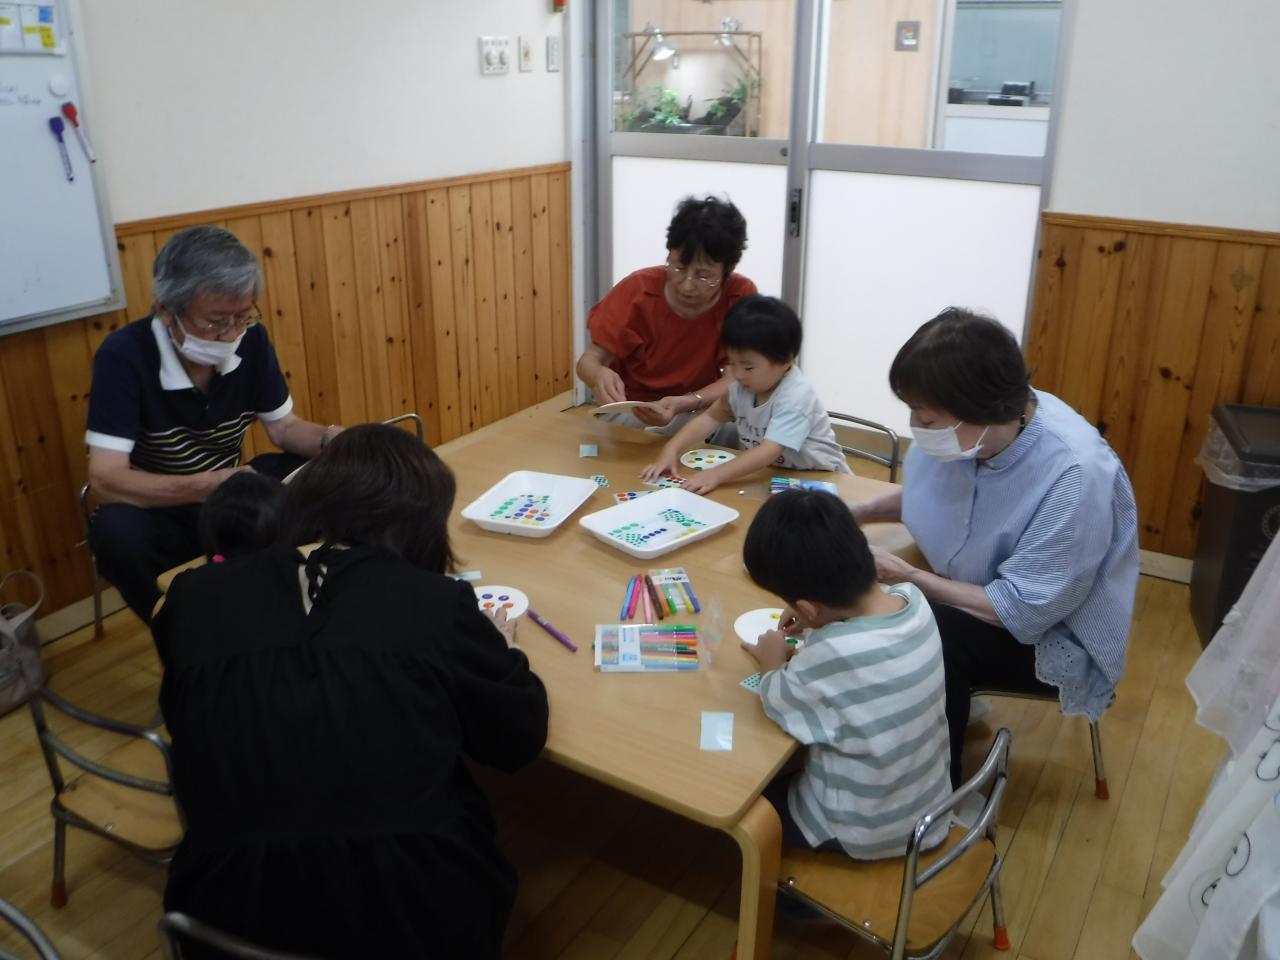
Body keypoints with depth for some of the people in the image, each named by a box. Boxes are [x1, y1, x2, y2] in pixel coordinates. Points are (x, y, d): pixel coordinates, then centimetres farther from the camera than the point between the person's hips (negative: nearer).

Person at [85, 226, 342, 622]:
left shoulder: (251, 340, -10)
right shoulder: (123, 355, -24)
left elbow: (284, 427, 0)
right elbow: (105, 480, -29)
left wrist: (330, 439, -23)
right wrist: (207, 486, -45)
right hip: (161, 512, -4)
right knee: (117, 532, -37)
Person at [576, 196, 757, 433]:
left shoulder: (741, 296, -17)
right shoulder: (638, 290, -17)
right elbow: (590, 359, -14)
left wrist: (684, 404, -36)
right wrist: (600, 376, -39)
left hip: (699, 411, 1)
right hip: (630, 409, 0)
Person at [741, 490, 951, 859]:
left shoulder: (834, 657, -37)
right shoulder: (913, 599, -16)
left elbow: (777, 700, -16)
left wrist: (773, 664, 2)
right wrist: (816, 625, -4)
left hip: (866, 833, -6)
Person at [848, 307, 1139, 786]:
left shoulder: (1074, 476, -33)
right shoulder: (969, 428, -15)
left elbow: (1022, 613, -28)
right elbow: (925, 495, 7)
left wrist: (909, 577, -24)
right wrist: (853, 513, -9)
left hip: (1055, 637, -6)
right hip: (985, 595, 7)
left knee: (934, 639, -29)